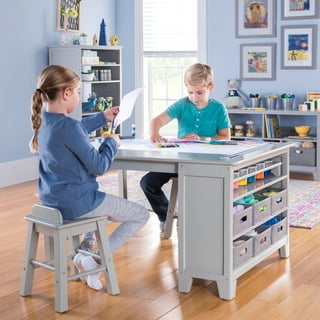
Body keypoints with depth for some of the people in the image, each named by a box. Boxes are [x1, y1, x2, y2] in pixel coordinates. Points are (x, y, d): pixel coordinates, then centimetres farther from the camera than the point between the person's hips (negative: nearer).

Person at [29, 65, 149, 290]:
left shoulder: (44, 121, 3)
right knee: (142, 215, 5)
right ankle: (96, 259, -1)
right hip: (76, 202, -9)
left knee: (102, 201, 39)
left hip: (52, 200, 9)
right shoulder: (68, 126, -26)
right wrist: (112, 142, -3)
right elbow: (99, 166, -20)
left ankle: (85, 249, 20)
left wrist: (103, 117, 32)